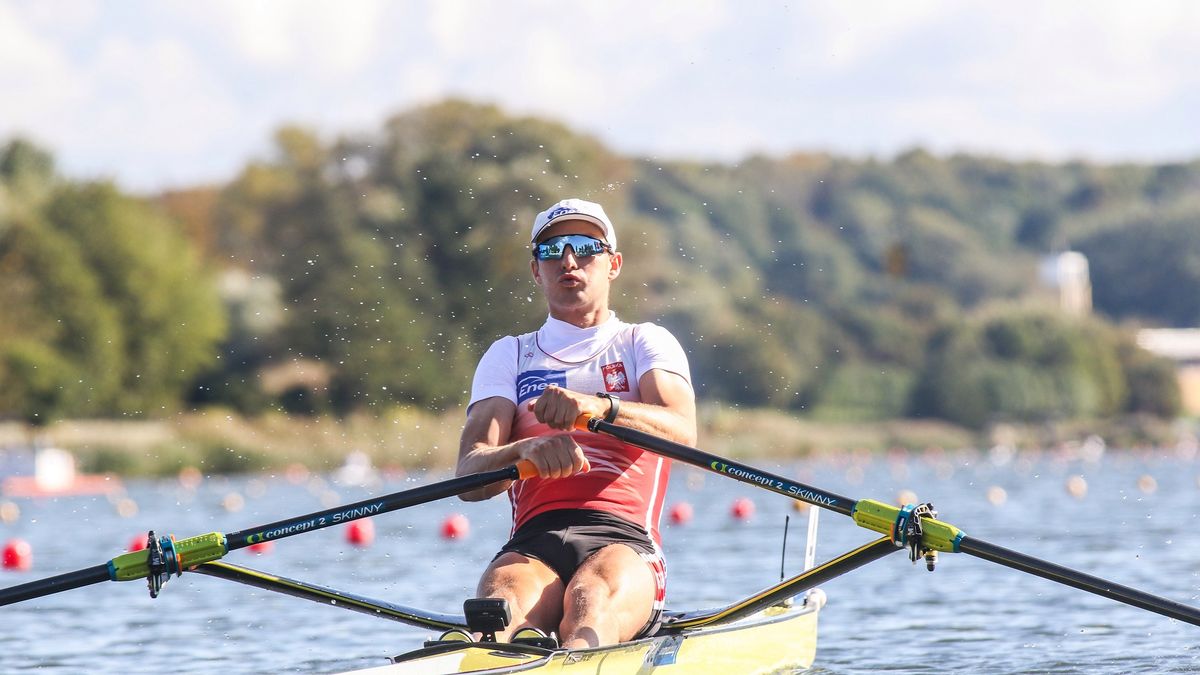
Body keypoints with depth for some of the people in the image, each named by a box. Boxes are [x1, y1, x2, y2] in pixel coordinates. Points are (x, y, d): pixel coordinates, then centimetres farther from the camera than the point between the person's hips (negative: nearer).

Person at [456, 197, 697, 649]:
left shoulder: (646, 344, 19)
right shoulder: (508, 356, 24)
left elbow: (682, 432, -6)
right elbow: (469, 479, 5)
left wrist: (601, 407, -28)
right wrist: (524, 452, -21)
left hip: (625, 544, -1)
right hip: (534, 542, 2)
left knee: (591, 603, -40)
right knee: (500, 606, -37)